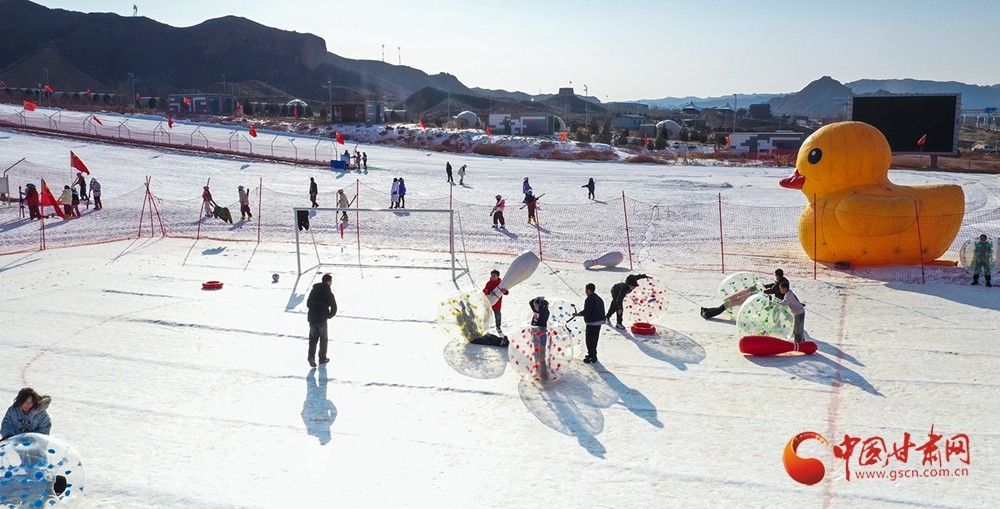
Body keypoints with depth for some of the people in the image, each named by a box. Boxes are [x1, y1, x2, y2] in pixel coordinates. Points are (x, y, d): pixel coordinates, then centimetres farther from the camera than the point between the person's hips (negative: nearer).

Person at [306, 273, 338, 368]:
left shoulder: (313, 291, 4)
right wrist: (328, 316, 9)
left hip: (312, 318, 4)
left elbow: (308, 304, 10)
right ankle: (322, 358, 22)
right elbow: (334, 308, -9)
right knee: (323, 339, 13)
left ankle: (311, 357, -2)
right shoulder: (329, 293, -10)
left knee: (313, 338, 14)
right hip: (322, 320, -4)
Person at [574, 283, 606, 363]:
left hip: (592, 323, -10)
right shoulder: (599, 298, 11)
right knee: (594, 339, 22)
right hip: (599, 321, 10)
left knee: (590, 340, -1)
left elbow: (587, 311, -25)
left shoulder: (590, 299, -20)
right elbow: (602, 310, 16)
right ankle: (592, 354, 35)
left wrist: (578, 314, -13)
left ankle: (592, 358, 3)